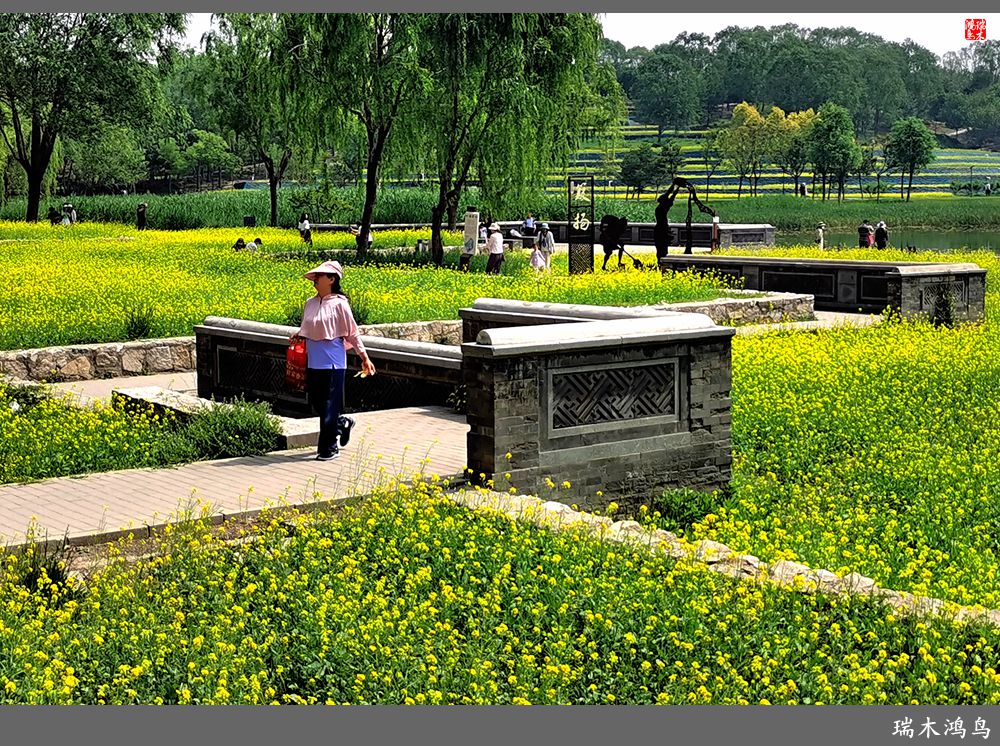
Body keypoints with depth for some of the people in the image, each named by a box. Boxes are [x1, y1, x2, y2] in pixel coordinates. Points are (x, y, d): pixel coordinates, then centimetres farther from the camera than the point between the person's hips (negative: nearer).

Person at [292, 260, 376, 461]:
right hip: (313, 361, 7)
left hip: (333, 362, -7)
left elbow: (352, 333, -5)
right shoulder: (310, 303, 9)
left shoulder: (339, 304, -9)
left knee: (329, 406, -2)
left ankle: (329, 448, 7)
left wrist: (364, 357, -8)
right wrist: (298, 336, -1)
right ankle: (343, 423, 36)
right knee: (316, 403, 11)